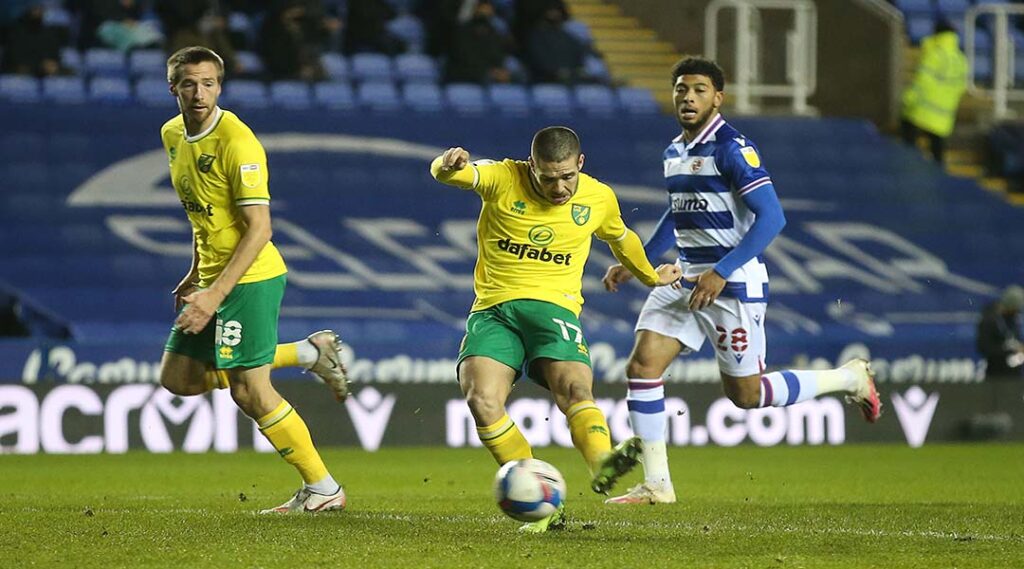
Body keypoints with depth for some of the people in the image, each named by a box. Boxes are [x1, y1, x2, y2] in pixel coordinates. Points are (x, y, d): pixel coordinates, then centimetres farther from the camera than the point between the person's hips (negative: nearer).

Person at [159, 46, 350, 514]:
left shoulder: (236, 141, -19)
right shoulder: (173, 135, 8)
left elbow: (259, 228, -22)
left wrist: (216, 294, -25)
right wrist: (195, 276, 20)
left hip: (249, 278, -9)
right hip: (213, 278, 9)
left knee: (248, 391, -10)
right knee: (178, 378, 11)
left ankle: (323, 489, 3)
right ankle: (308, 353, 18)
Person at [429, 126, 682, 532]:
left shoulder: (599, 198, 9)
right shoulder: (502, 179, -1)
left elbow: (620, 238, 31)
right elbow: (446, 174, -17)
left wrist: (651, 276, 47)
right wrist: (448, 164, -42)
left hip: (554, 306, 1)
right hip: (494, 310, -1)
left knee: (576, 388, -29)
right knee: (482, 400, -25)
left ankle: (602, 463, -57)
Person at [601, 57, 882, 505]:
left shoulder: (732, 148, -16)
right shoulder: (673, 152, 10)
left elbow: (771, 217, -21)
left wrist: (721, 272, -25)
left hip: (734, 283, -8)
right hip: (685, 280, 8)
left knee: (745, 394, 1)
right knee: (642, 366, -7)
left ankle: (851, 378, 21)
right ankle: (656, 484, 0)